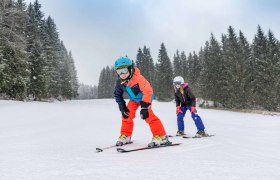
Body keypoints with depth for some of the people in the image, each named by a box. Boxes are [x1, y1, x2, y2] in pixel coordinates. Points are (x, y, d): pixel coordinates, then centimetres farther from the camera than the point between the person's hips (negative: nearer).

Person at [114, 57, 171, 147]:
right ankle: (125, 136, 17)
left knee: (148, 116, -22)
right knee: (127, 115, 0)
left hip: (145, 98, -7)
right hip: (134, 100, 7)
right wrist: (122, 107, -6)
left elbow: (148, 91, -33)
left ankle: (161, 137, -18)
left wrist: (144, 107, -35)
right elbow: (117, 95, 3)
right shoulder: (120, 82, -13)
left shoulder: (138, 78, -33)